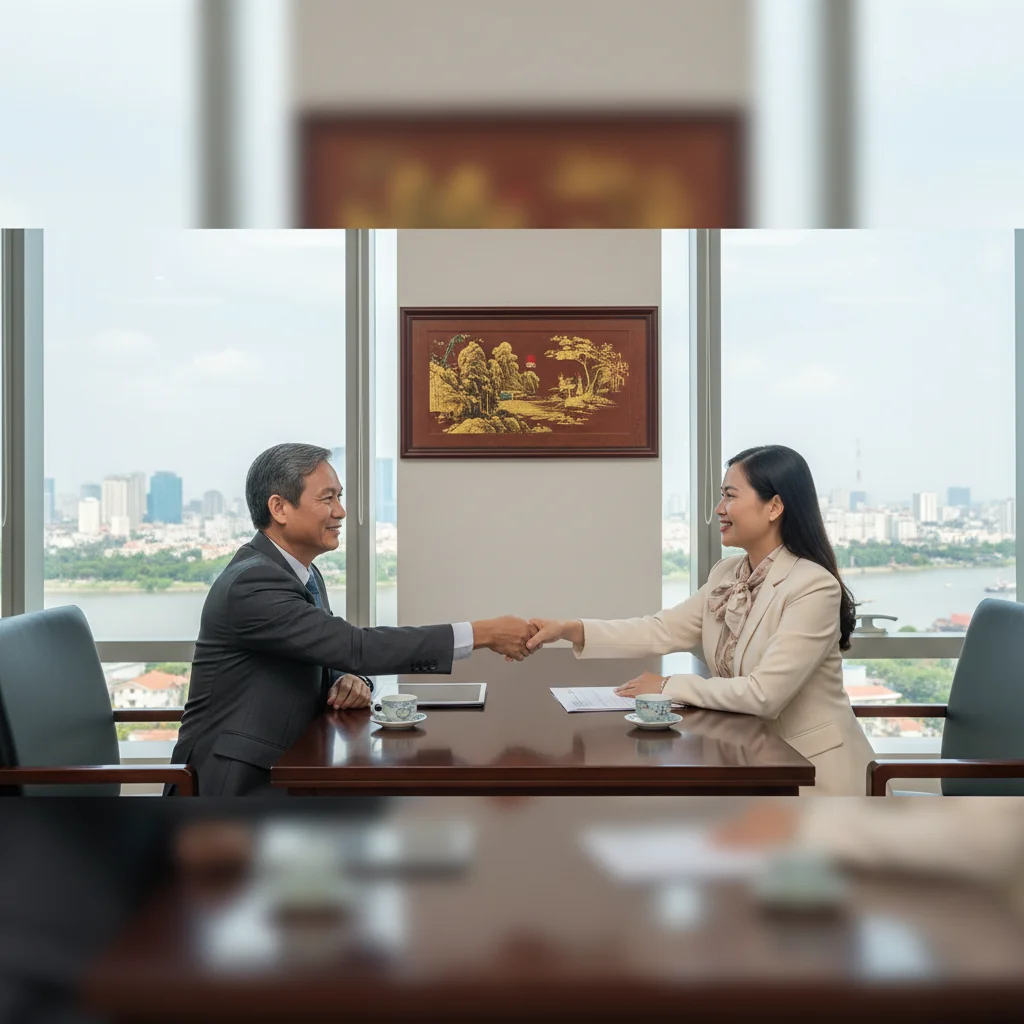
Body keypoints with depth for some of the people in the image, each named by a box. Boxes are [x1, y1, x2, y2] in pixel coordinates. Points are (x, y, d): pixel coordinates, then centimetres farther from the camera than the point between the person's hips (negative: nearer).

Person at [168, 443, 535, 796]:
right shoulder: (251, 584, -21)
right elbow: (357, 647, -27)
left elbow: (337, 659, 18)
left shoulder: (307, 576, 9)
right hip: (234, 785, -8)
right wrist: (483, 633, -24)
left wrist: (351, 681, -8)